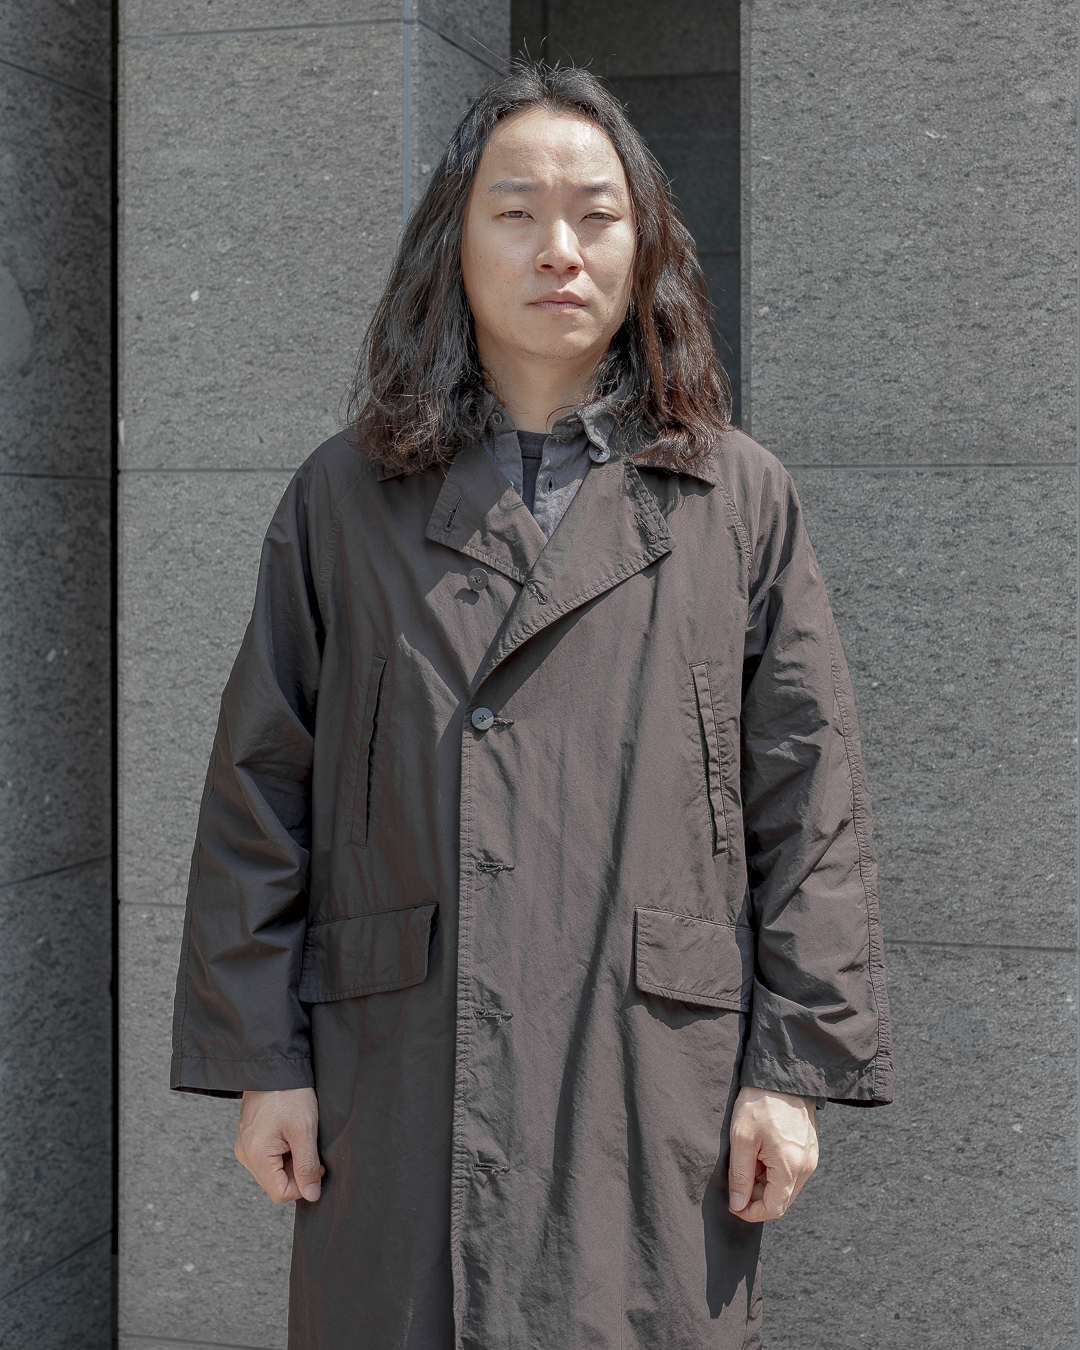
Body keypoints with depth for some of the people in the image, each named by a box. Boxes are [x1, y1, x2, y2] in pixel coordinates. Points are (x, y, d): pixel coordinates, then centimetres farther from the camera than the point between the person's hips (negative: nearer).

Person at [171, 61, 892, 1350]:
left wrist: (797, 1063, -2)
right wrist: (260, 1055, 1)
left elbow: (809, 802, 4)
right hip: (402, 1089, 1)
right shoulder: (344, 497, 7)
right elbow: (260, 792, 6)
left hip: (657, 1091, 0)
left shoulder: (739, 499, 6)